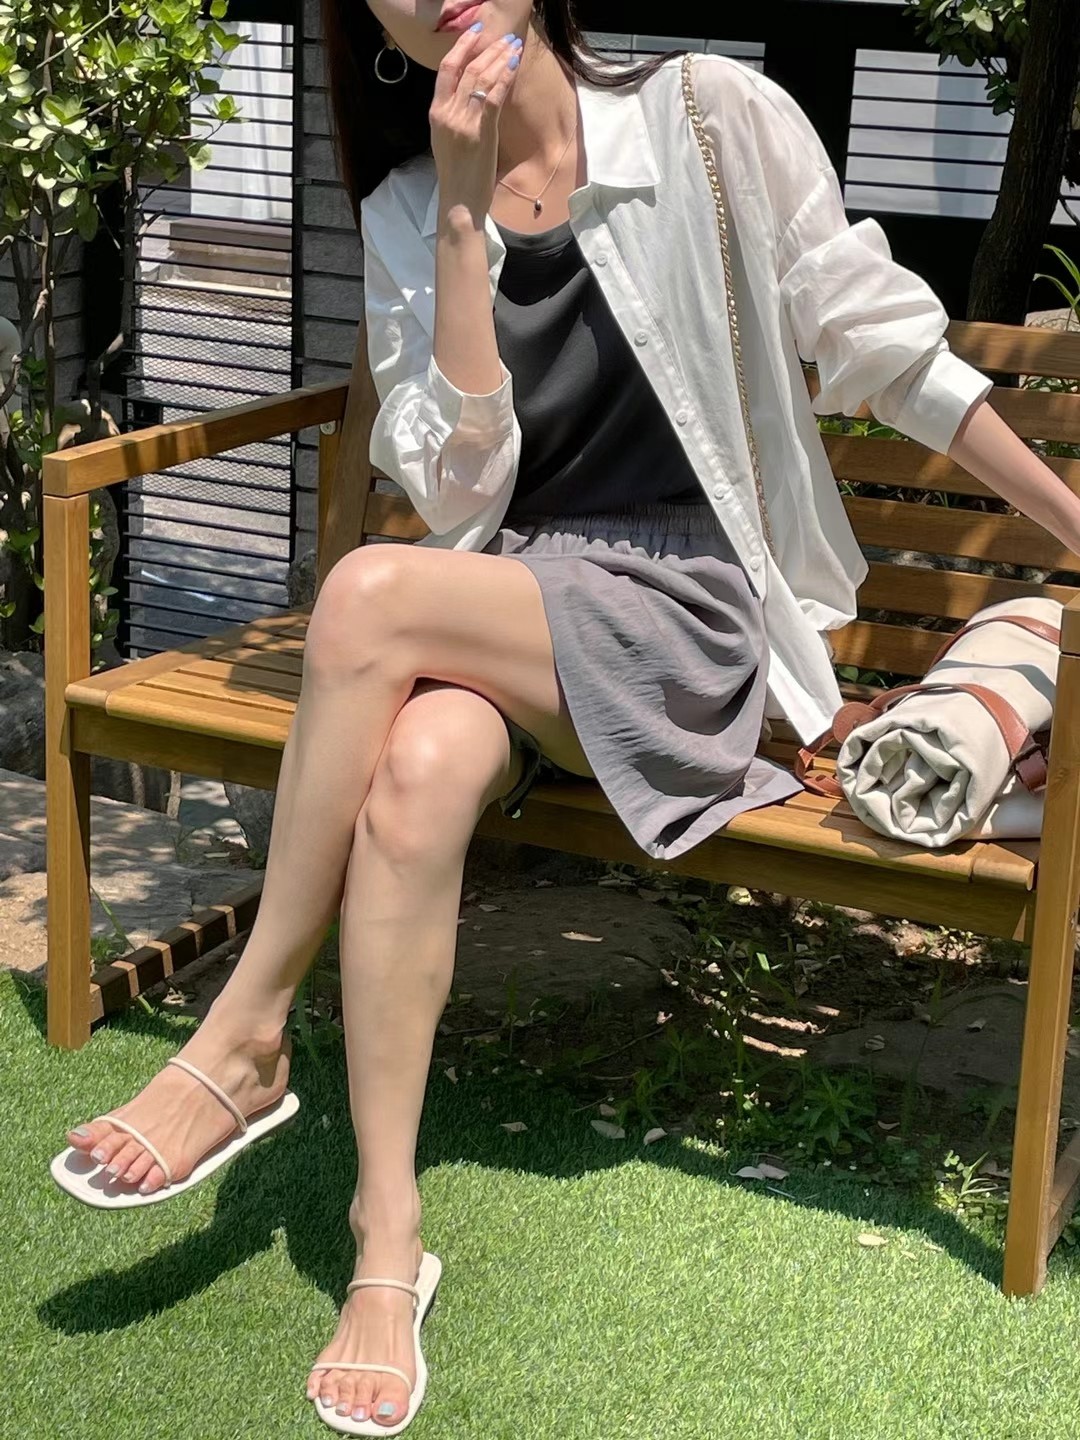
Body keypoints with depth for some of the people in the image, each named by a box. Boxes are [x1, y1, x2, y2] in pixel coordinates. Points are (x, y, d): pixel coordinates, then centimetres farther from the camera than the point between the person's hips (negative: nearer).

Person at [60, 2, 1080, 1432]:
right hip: (505, 619, 3)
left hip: (694, 620, -3)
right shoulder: (405, 214, 6)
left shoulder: (717, 119, -4)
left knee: (371, 595, -29)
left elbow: (887, 349, 2)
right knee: (418, 769, -32)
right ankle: (386, 1234, -22)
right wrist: (462, 215, -10)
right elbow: (456, 491, -5)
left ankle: (245, 1034, -15)